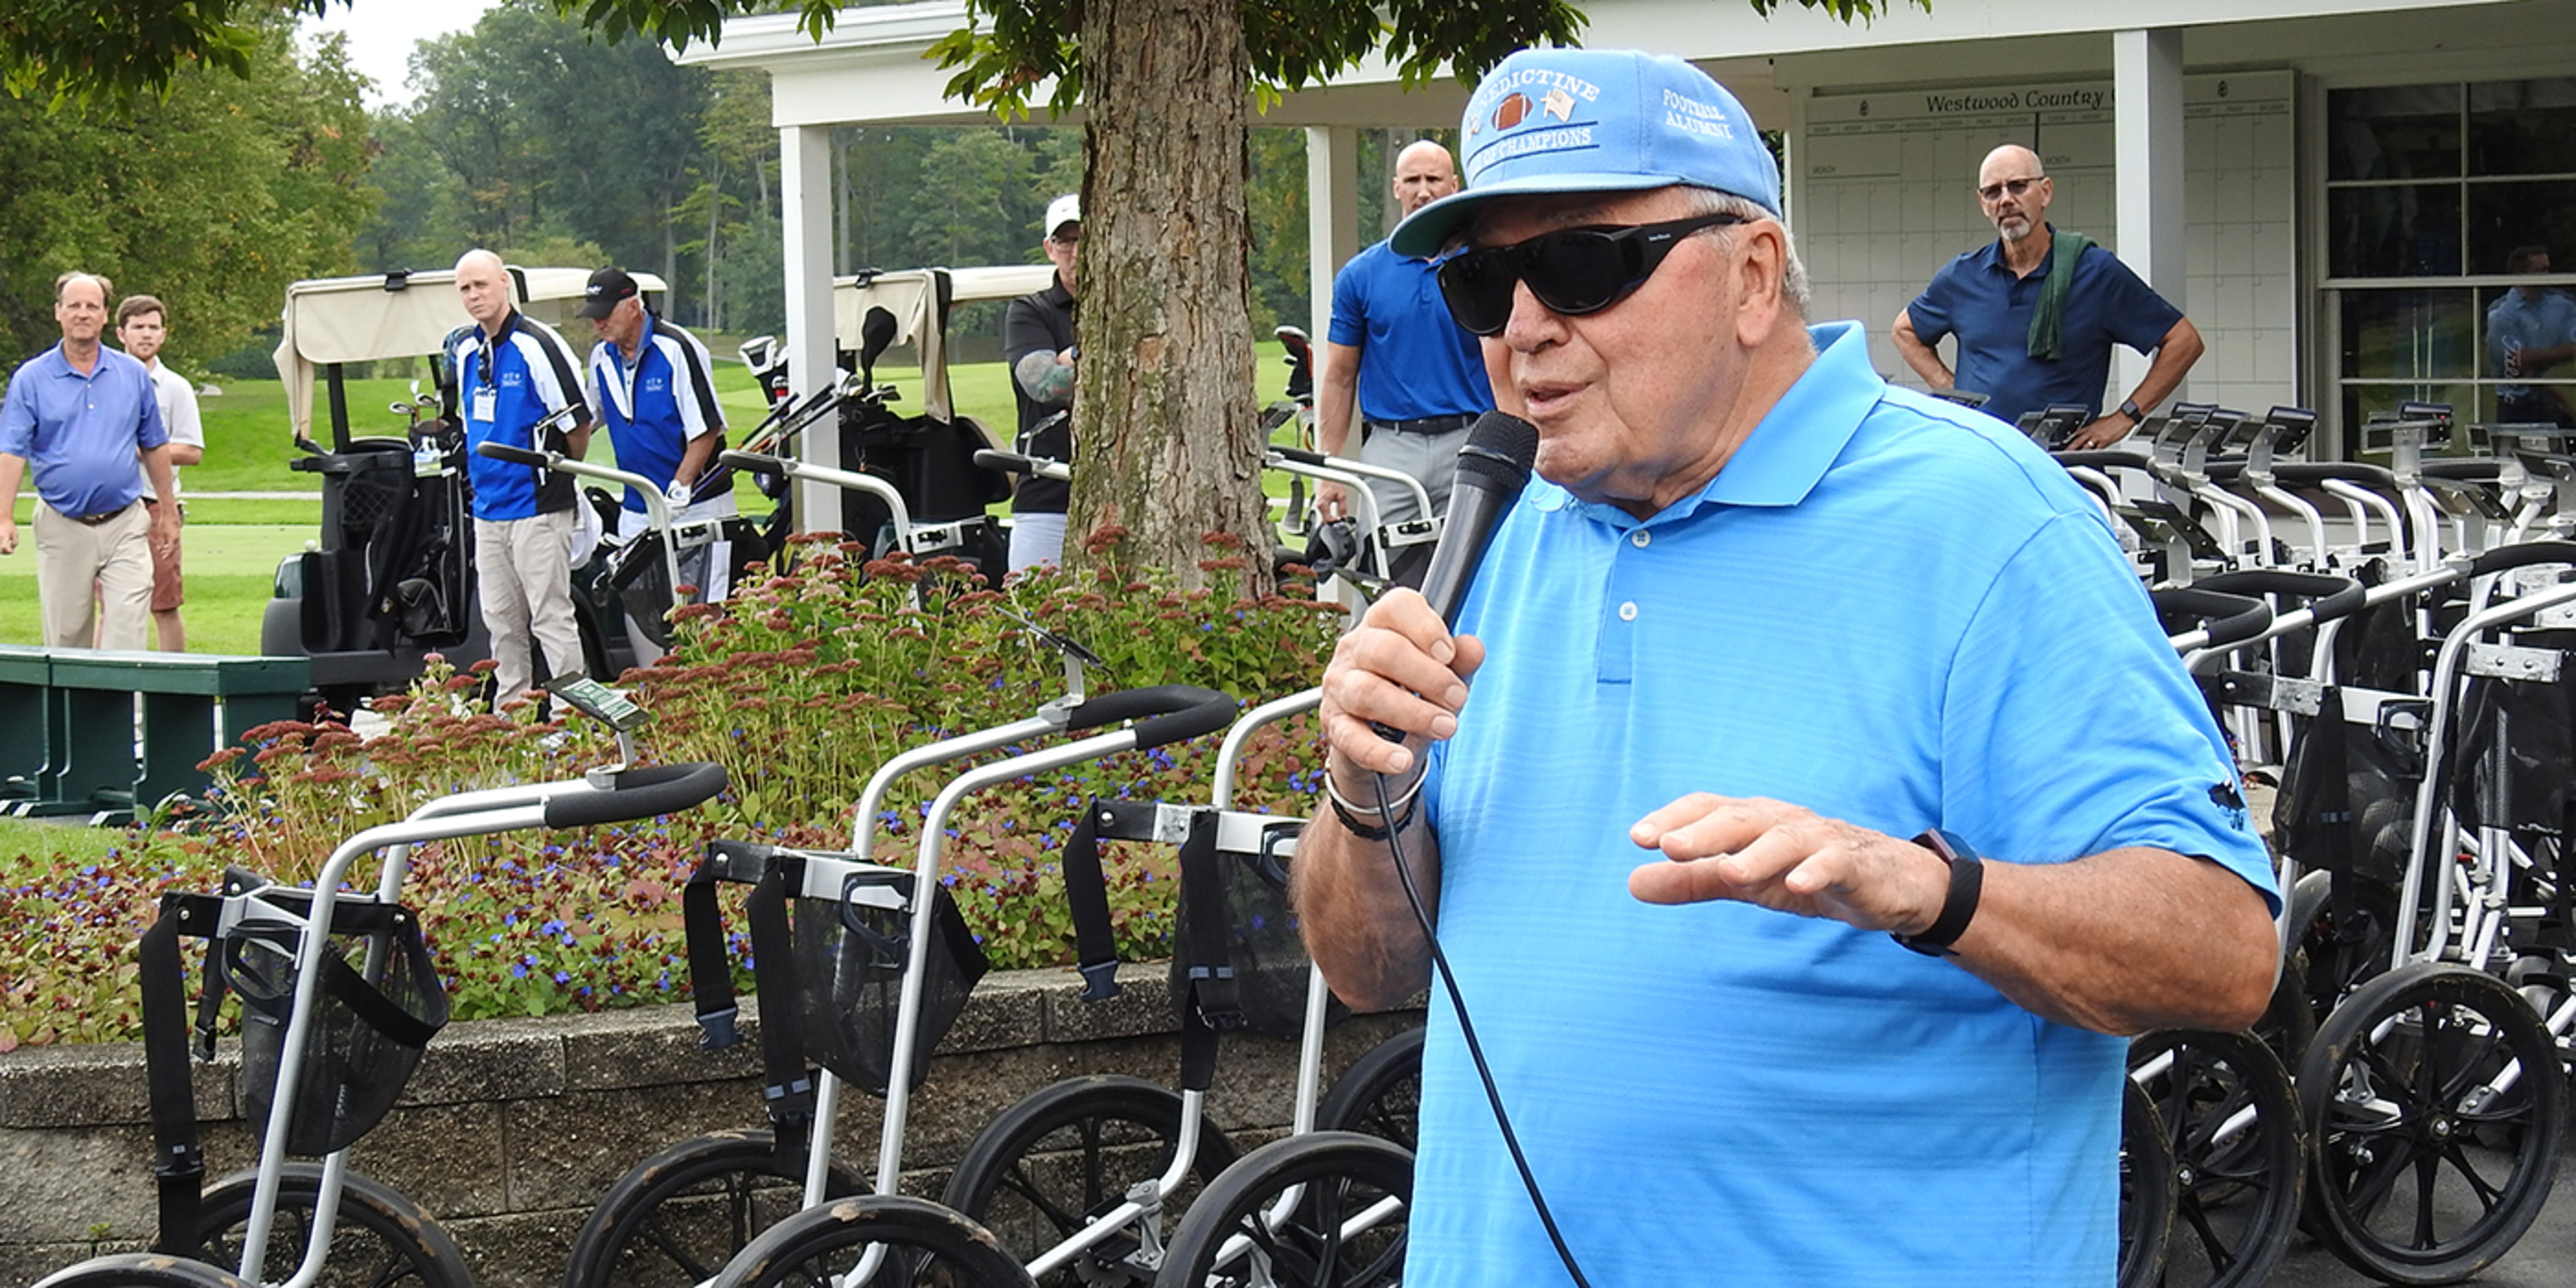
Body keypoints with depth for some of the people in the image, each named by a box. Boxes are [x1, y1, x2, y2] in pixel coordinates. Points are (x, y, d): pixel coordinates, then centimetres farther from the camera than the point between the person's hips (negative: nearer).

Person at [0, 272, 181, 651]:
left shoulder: (134, 375, 7)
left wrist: (168, 511, 15)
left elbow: (155, 447, 15)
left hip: (125, 524, 1)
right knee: (65, 635, 8)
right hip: (63, 529, 0)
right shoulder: (31, 378, 1)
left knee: (127, 628, -11)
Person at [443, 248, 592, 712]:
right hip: (487, 507, 7)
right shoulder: (462, 350, 10)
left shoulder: (536, 345, -12)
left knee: (551, 618, -7)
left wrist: (556, 476, 4)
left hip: (537, 505, -7)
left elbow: (578, 425, -9)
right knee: (502, 622, 11)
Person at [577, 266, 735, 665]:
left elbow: (706, 430, -14)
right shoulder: (601, 358, 8)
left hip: (695, 508, -7)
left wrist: (678, 491, -19)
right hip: (636, 511, 7)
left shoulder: (677, 349, -13)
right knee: (637, 610, 4)